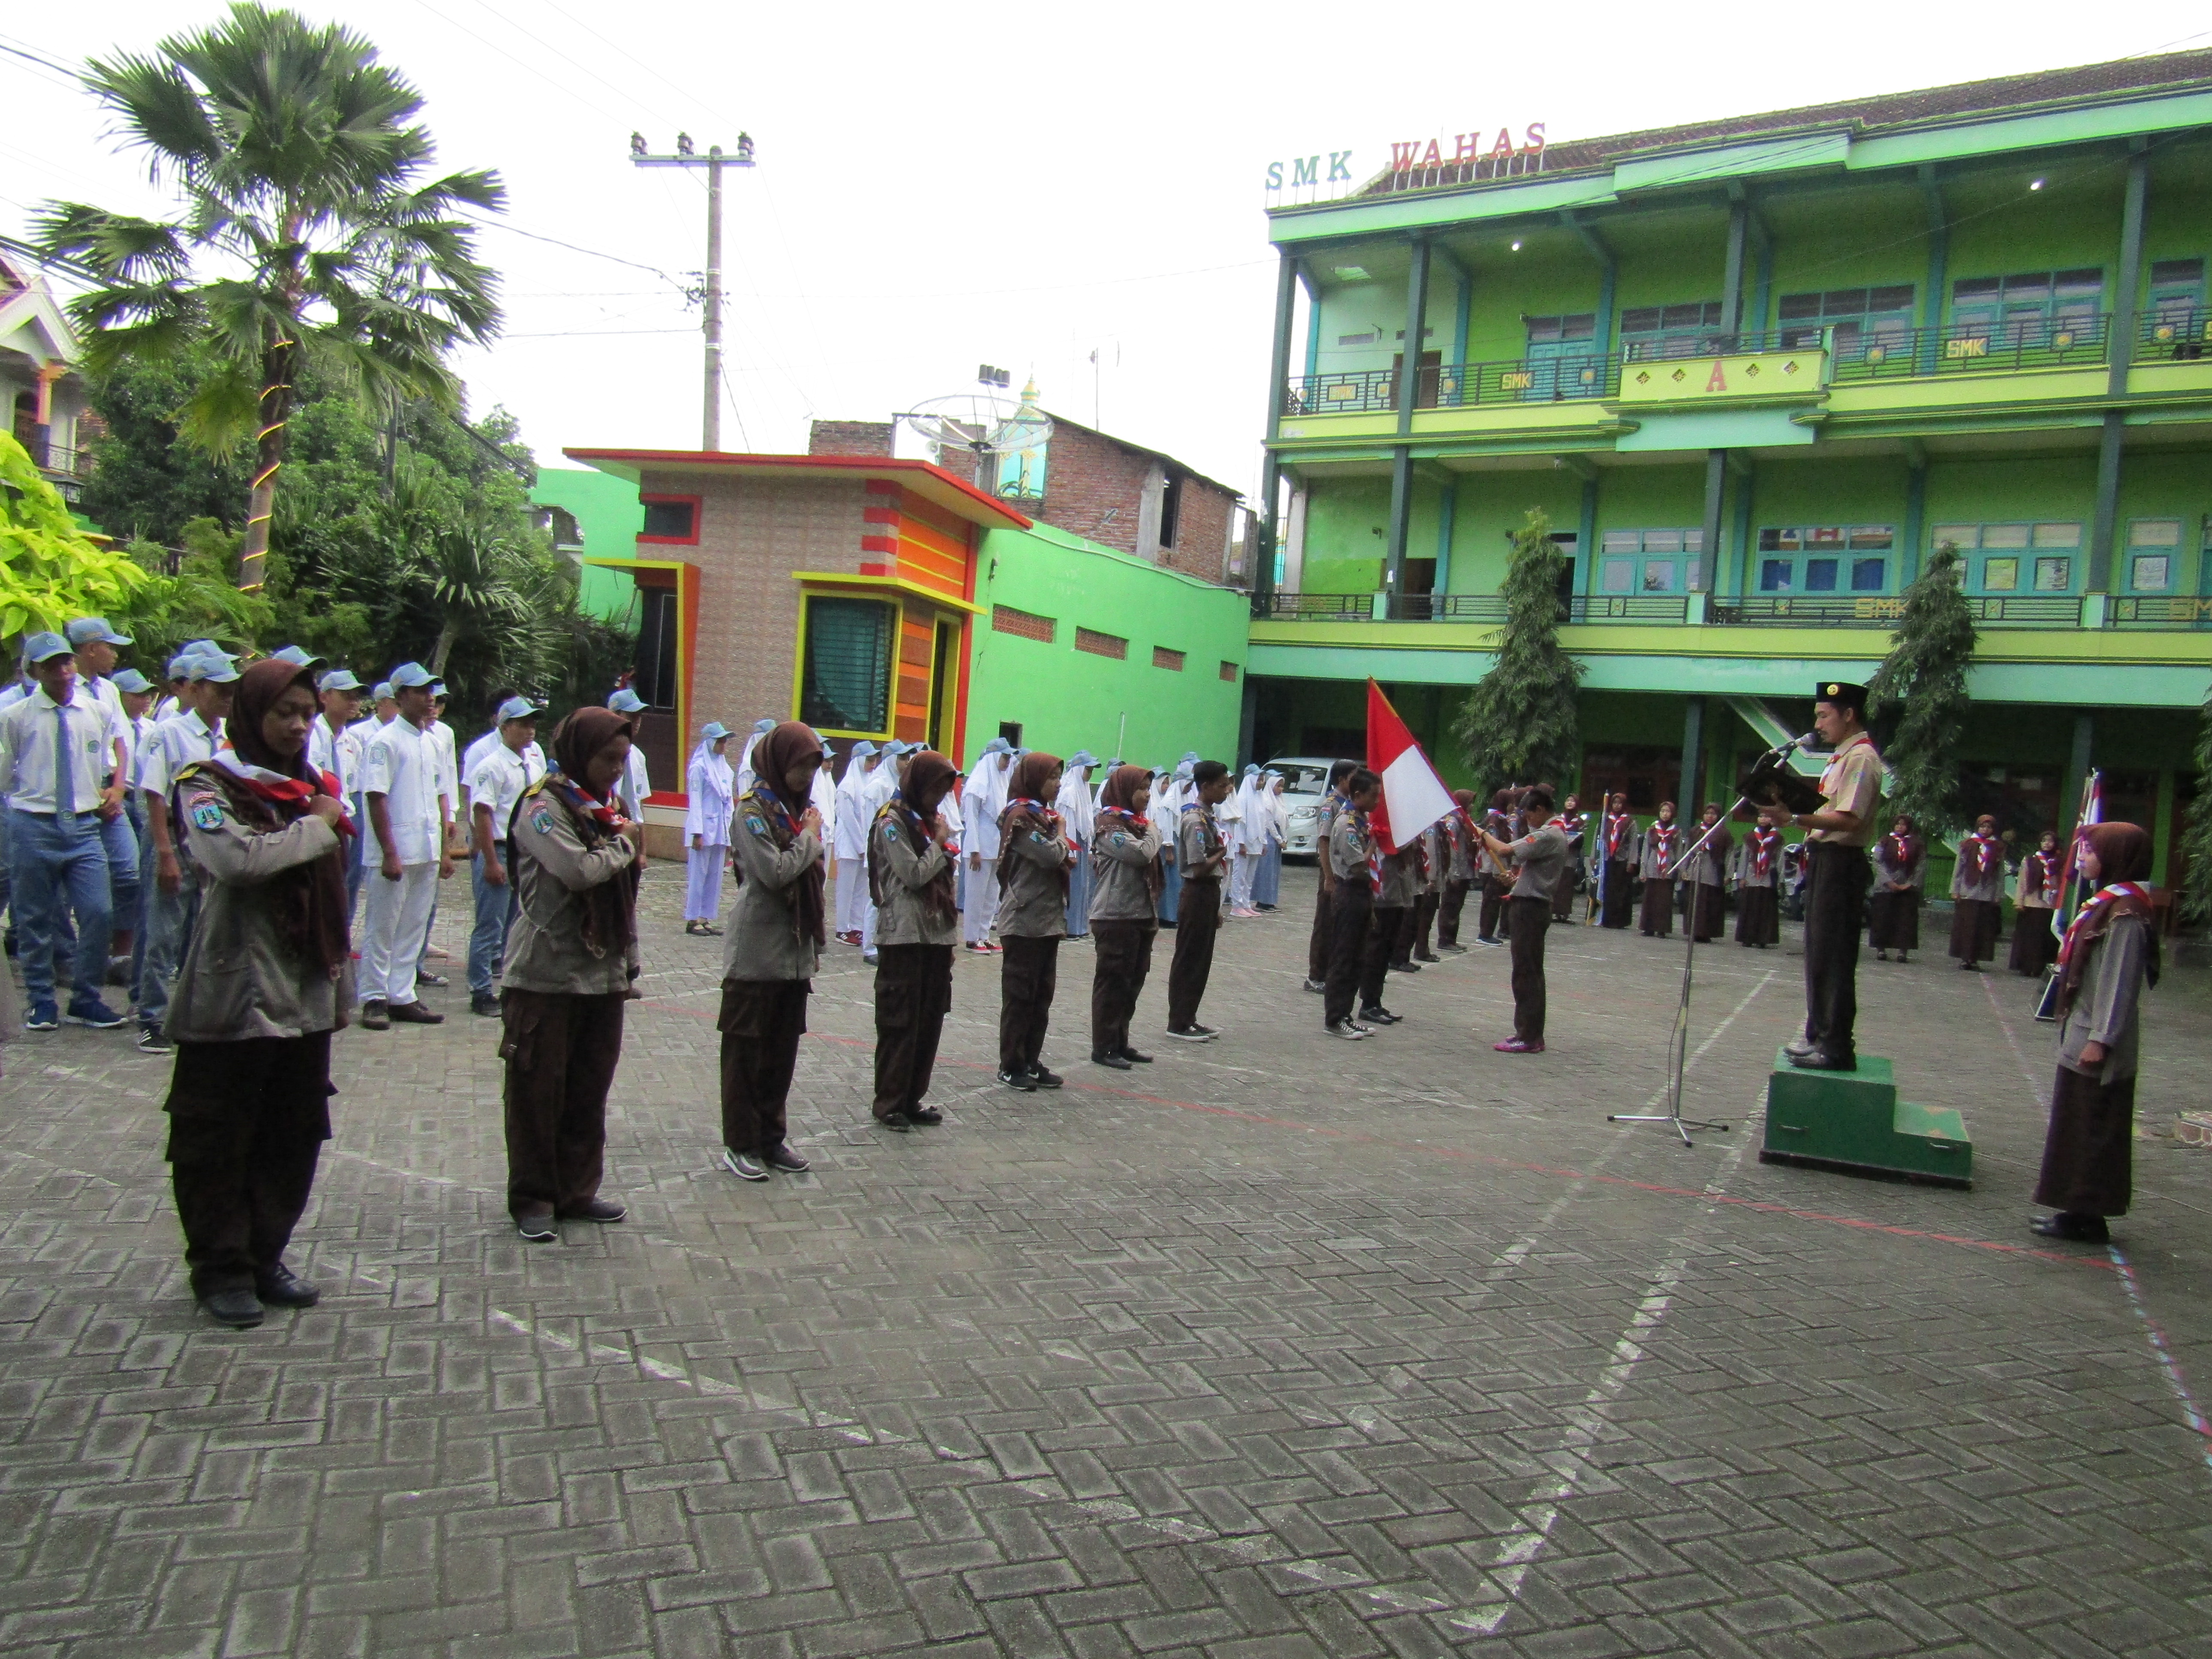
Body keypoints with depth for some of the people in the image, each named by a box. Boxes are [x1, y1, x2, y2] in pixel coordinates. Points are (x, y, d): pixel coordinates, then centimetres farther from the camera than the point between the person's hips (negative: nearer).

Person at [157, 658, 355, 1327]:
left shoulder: (313, 786, 14)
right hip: (234, 994, -6)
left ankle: (265, 1256, 24)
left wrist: (341, 983, 15)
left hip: (305, 995, 6)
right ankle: (221, 1267, 18)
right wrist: (317, 827, -12)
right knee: (219, 1140, 4)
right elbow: (237, 859, -26)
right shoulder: (208, 786, -4)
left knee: (294, 1137, 10)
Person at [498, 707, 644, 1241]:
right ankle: (532, 1198, 16)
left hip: (602, 975, 7)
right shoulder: (543, 806, -10)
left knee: (590, 1092, 11)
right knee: (538, 1092, 3)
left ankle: (577, 1191, 22)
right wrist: (624, 842, -7)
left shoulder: (603, 808, 13)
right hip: (546, 976, -7)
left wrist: (629, 963, 14)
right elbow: (579, 870, -25)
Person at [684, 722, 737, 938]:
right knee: (698, 875, -2)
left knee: (715, 875, 8)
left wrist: (729, 832, 14)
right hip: (704, 829, -7)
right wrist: (697, 833, -15)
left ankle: (706, 918, 14)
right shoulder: (699, 767, -8)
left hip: (720, 830, 7)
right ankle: (693, 920, 5)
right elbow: (695, 801, -11)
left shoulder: (724, 767, 13)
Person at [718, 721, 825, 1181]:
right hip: (756, 955, -7)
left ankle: (772, 1137, 23)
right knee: (746, 1050, 3)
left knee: (783, 1050, 13)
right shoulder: (752, 810, -10)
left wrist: (816, 940, 13)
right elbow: (775, 873, -21)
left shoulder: (799, 807, 12)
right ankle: (739, 1144, 11)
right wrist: (809, 838, -7)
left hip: (795, 953, 7)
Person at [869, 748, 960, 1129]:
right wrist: (940, 842, -4)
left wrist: (950, 937, 15)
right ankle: (889, 1102, 7)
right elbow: (915, 875, -17)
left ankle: (913, 1097, 18)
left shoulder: (932, 820, 16)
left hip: (936, 935, 7)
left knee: (930, 1020, 8)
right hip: (904, 938, -7)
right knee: (899, 1023, -2)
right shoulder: (892, 822, -8)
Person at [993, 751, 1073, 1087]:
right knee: (1019, 994, -1)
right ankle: (1011, 1066, 7)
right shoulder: (1019, 815, -14)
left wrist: (1066, 855, 0)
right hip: (1024, 921, -9)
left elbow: (1063, 858, 20)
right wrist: (1061, 832, -4)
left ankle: (1031, 1061, 20)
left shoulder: (1041, 814, 16)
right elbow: (1051, 855, -21)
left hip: (1047, 919, 9)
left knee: (1043, 994, 12)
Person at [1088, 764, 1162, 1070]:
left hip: (1141, 915, 9)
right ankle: (1103, 1048, 5)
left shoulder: (1135, 823, 17)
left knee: (1133, 982, 12)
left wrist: (1153, 917, 15)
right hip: (1115, 918, -9)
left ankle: (1120, 1043, 22)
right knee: (1112, 982, -2)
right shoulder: (1108, 825, -11)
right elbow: (1141, 853, -24)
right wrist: (1153, 831, -3)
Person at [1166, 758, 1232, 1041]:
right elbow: (1200, 868, -24)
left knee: (1201, 960, 14)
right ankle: (1178, 1024, 7)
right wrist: (1222, 853, -7)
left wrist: (1216, 909, 17)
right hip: (1197, 894, -9)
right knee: (1188, 960, -1)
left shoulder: (1209, 818, 12)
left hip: (1209, 893, 9)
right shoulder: (1195, 820, -18)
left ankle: (1188, 1019, 23)